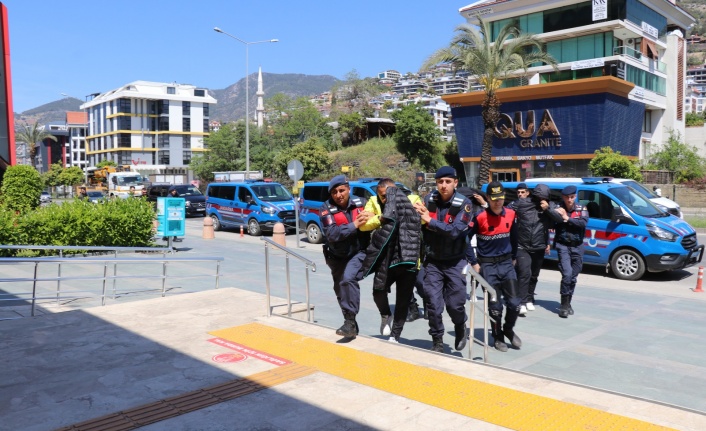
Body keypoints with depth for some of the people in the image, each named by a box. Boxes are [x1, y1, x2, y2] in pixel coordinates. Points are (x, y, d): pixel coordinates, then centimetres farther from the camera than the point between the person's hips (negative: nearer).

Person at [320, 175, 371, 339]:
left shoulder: (361, 203, -10)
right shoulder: (326, 208, -15)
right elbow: (331, 235, -27)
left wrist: (371, 217, -21)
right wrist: (354, 225, -33)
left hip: (358, 252, -2)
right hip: (336, 256, 3)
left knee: (348, 279, -28)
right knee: (340, 289, 15)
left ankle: (350, 321, -18)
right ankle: (351, 324, 36)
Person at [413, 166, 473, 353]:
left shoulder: (464, 203, -11)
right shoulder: (429, 199, -4)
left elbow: (455, 231, -22)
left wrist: (430, 221, -23)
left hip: (455, 262, -1)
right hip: (432, 261, 2)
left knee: (455, 303, 1)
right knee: (434, 304, -1)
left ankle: (460, 327, 35)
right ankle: (437, 341, 18)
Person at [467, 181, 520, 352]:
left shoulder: (510, 214, 0)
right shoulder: (480, 217, -15)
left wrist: (513, 257, 18)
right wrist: (474, 262, -9)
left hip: (506, 263, 4)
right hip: (487, 265, -4)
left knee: (514, 302, 0)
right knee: (495, 306, 3)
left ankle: (509, 329, 27)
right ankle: (497, 337, 25)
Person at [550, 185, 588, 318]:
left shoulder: (581, 209, 4)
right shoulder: (558, 209, -2)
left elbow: (583, 223, -15)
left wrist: (567, 219, -17)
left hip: (577, 247, 3)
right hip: (562, 245, -3)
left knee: (573, 277, 9)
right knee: (567, 274, -17)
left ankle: (568, 303, 25)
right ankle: (564, 305, -8)